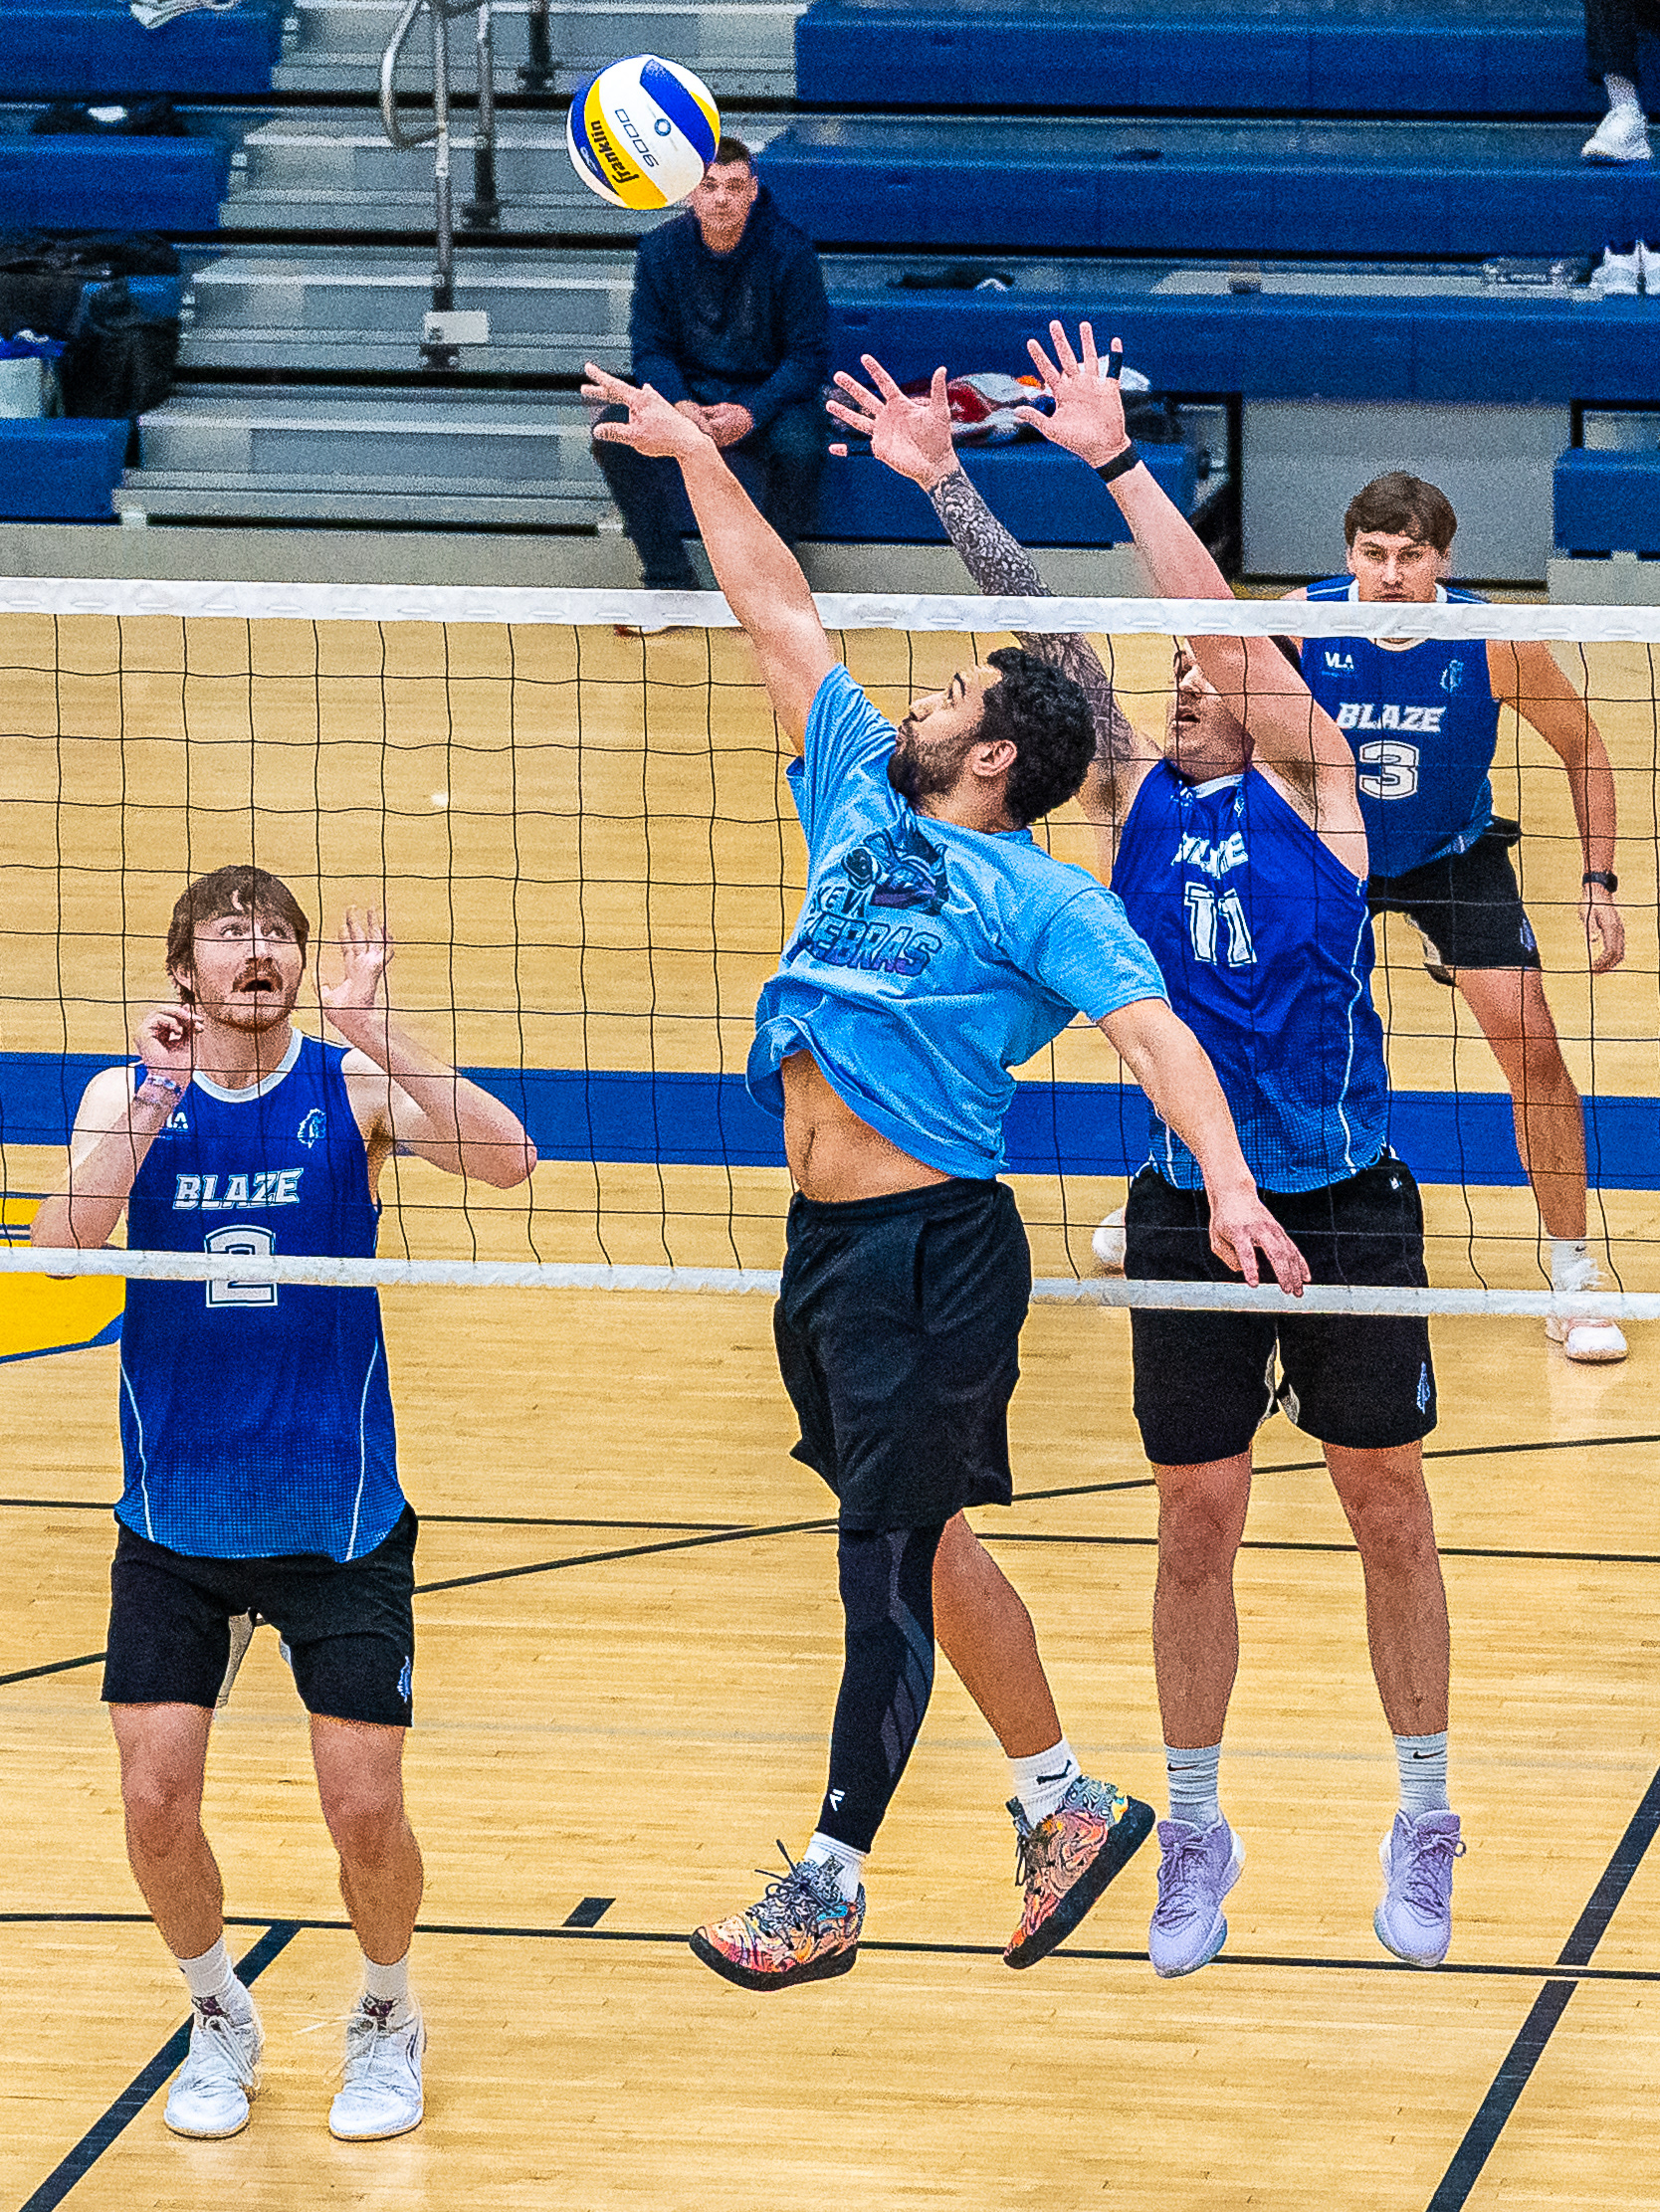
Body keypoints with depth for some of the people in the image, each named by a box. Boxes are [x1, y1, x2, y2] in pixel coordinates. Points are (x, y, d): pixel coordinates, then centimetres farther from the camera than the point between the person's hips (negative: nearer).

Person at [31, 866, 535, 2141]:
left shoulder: (352, 1085, -6)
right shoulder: (131, 1093, -3)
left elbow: (509, 1161, -22)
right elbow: (68, 1237, -19)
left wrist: (373, 1031, -31)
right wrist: (157, 1101, -30)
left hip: (338, 1518, -1)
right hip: (174, 1517, 1)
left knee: (367, 1811, -4)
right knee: (157, 1807, -4)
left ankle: (388, 2022, 25)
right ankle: (219, 2022, 23)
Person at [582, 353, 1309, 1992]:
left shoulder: (1044, 899, -5)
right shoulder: (860, 799, 14)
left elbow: (1152, 1029, -18)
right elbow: (777, 611, 19)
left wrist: (1226, 1181, -33)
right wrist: (693, 452, 22)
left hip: (935, 1250, -8)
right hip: (826, 1241, 8)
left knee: (891, 1559, -3)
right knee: (920, 1546, 15)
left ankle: (830, 1885, 1)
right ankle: (1065, 1800, 28)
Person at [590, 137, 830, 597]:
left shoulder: (788, 250, -12)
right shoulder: (662, 249, -4)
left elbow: (809, 356, -10)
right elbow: (651, 349, 0)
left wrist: (751, 413, -27)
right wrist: (679, 405, -23)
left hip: (768, 391, -2)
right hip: (687, 389, 2)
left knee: (798, 446, -36)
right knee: (613, 433, -26)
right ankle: (668, 576, -13)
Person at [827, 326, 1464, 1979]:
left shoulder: (1310, 783, -2)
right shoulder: (1131, 795, 5)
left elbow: (1226, 619, -15)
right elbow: (1044, 636, -4)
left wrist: (1115, 459, -19)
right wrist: (942, 482, -13)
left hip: (1346, 1206, -2)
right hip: (1189, 1210, 2)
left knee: (1387, 1507, 6)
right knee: (1196, 1523, 5)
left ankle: (1423, 1822, 18)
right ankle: (1195, 1828, 17)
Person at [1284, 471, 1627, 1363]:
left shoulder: (1496, 643, -25)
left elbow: (1584, 752, -9)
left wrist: (1600, 881, -12)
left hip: (1453, 855, -1)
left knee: (1534, 1049, -13)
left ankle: (1572, 1277, 0)